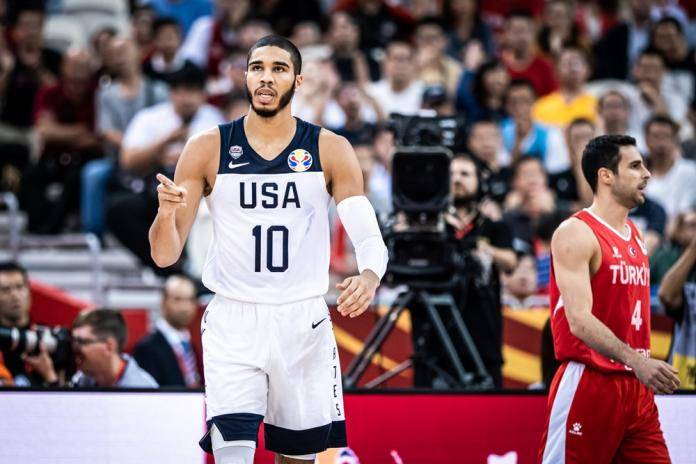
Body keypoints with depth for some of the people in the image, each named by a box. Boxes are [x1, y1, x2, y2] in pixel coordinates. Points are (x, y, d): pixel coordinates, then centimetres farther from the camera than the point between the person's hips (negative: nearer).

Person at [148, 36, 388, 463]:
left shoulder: (331, 151, -1)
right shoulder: (208, 149, -2)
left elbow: (369, 238, -8)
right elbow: (165, 255, -2)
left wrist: (369, 278, -32)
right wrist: (167, 211, -25)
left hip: (303, 324, 2)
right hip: (233, 326, -1)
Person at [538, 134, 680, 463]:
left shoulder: (635, 236, 16)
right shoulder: (575, 234, -11)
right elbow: (579, 321, -22)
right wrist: (636, 361, -33)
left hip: (637, 388, 8)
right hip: (589, 384, -8)